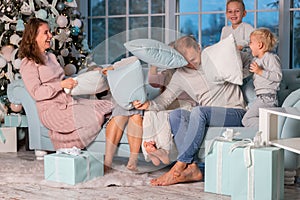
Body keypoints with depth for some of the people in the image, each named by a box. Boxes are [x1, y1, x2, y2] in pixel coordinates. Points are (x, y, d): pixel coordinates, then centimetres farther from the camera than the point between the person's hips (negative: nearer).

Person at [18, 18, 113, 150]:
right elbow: (36, 93, -14)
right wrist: (61, 85, -19)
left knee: (108, 107, -12)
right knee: (95, 118, -28)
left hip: (67, 101, 9)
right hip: (52, 110, -8)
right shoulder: (28, 64, -5)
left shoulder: (51, 56, 22)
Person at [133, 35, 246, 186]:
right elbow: (165, 98, 4)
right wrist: (149, 104, -13)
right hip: (207, 117, 5)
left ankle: (179, 167, -34)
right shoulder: (180, 75, 9)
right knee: (176, 114, -23)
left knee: (198, 111, -33)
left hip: (235, 113, -4)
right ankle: (192, 168, -36)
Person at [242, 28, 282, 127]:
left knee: (246, 120, -18)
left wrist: (260, 71, -23)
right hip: (260, 97, 11)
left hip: (267, 98, -11)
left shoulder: (271, 57, -10)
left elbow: (278, 76, -20)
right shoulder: (256, 59, 19)